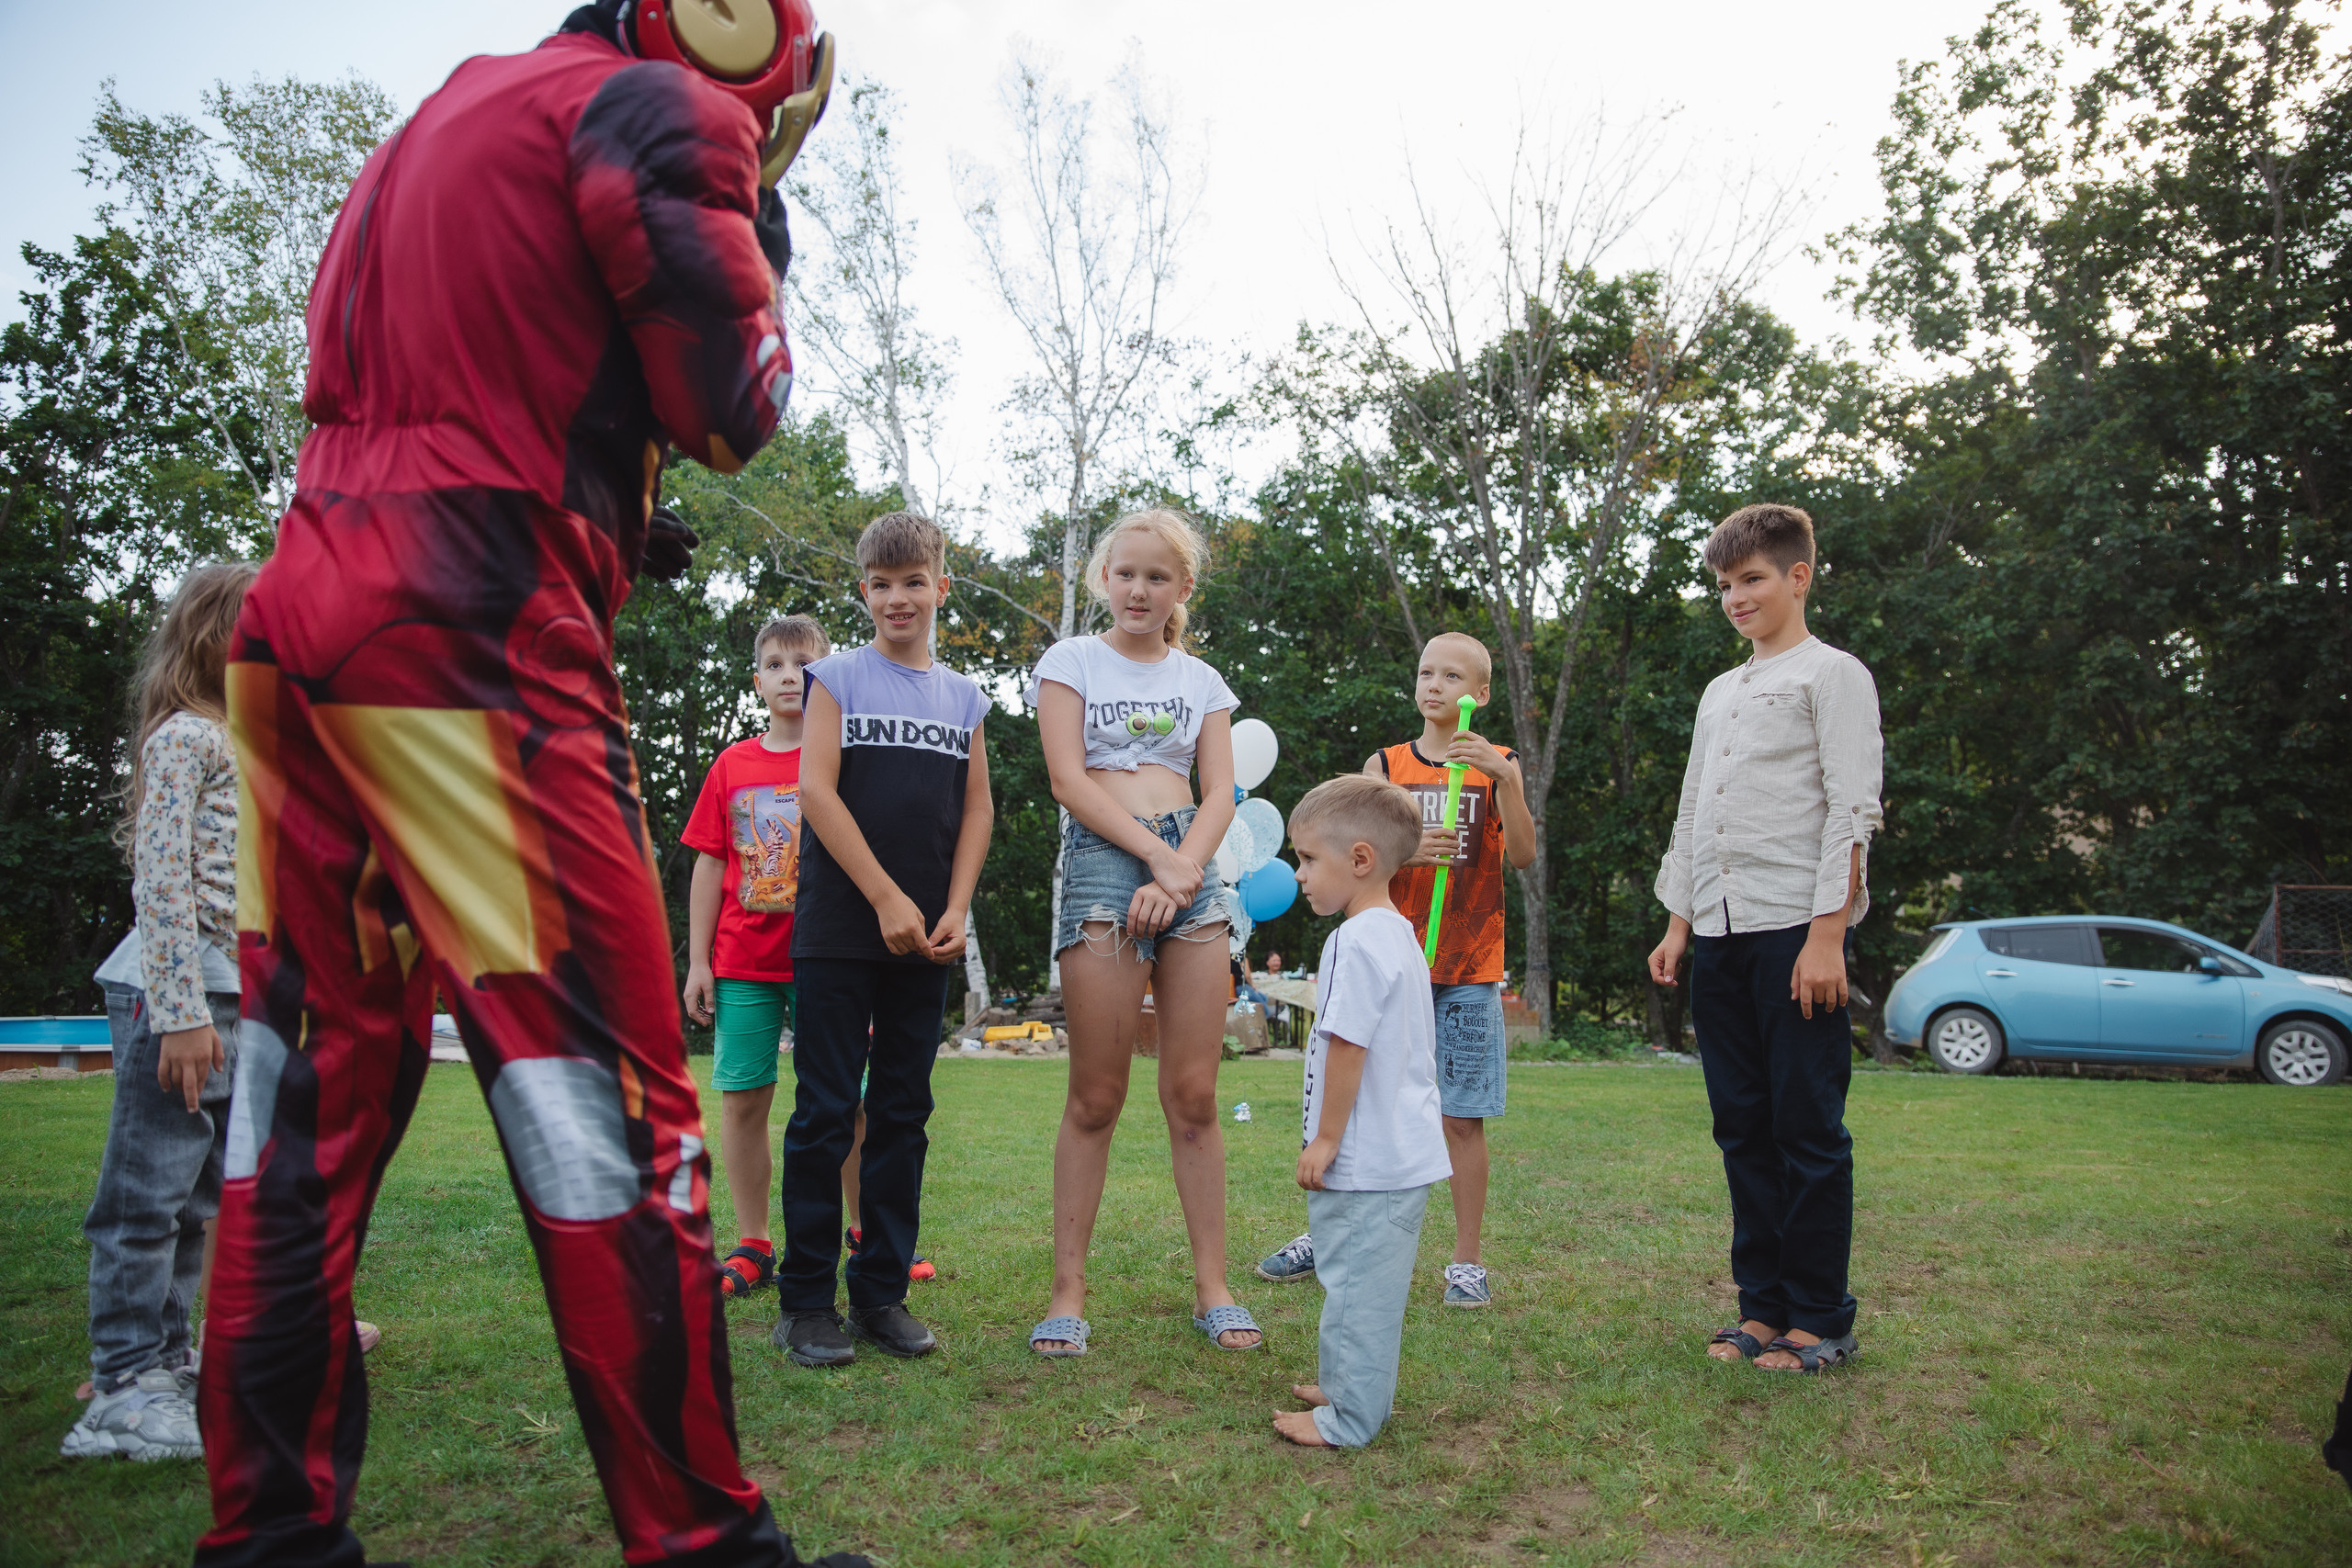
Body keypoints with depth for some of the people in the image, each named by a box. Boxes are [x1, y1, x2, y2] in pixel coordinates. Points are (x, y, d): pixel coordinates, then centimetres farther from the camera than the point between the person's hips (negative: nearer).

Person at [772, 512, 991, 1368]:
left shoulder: (963, 696, 13)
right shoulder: (839, 676, 2)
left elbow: (977, 809, 11)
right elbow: (816, 790, -7)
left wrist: (953, 912, -2)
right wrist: (886, 899, -12)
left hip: (925, 941, 4)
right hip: (838, 933, -3)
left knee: (903, 1113, 8)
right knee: (825, 1113, -1)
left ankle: (882, 1291, 18)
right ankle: (806, 1302, 9)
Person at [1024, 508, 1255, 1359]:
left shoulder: (1202, 680, 18)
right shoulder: (1071, 660, 9)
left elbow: (1219, 793, 8)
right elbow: (1068, 779, -2)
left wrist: (1180, 874, -10)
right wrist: (1155, 856, -12)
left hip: (1193, 870, 3)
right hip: (1102, 861, -3)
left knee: (1194, 1095, 2)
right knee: (1096, 1097, -3)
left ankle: (1213, 1288, 10)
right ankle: (1068, 1291, 6)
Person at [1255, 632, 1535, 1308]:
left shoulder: (1499, 767, 4)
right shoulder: (1385, 765, 7)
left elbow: (1522, 856, -10)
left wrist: (1503, 777, -24)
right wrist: (1400, 852, -21)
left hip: (1468, 972, -1)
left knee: (1462, 1117, 1)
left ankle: (1467, 1260, 13)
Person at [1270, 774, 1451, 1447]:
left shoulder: (1356, 941, -19)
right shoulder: (1401, 934, 13)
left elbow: (1348, 1046, -23)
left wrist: (1326, 1138, -15)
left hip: (1367, 1162, -10)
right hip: (1403, 1151, 10)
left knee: (1359, 1283, -1)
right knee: (1364, 1280, 20)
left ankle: (1350, 1419, 8)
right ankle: (1349, 1384, 33)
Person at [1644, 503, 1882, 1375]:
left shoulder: (1832, 674, 2)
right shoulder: (1719, 692, 22)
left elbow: (1852, 810, -7)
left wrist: (1827, 934, -15)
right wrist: (1677, 924, 15)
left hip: (1795, 927, -7)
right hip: (1719, 933, 7)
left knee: (1808, 1126, -3)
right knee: (1742, 1126, 7)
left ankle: (1821, 1319, 7)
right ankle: (1762, 1304, 16)